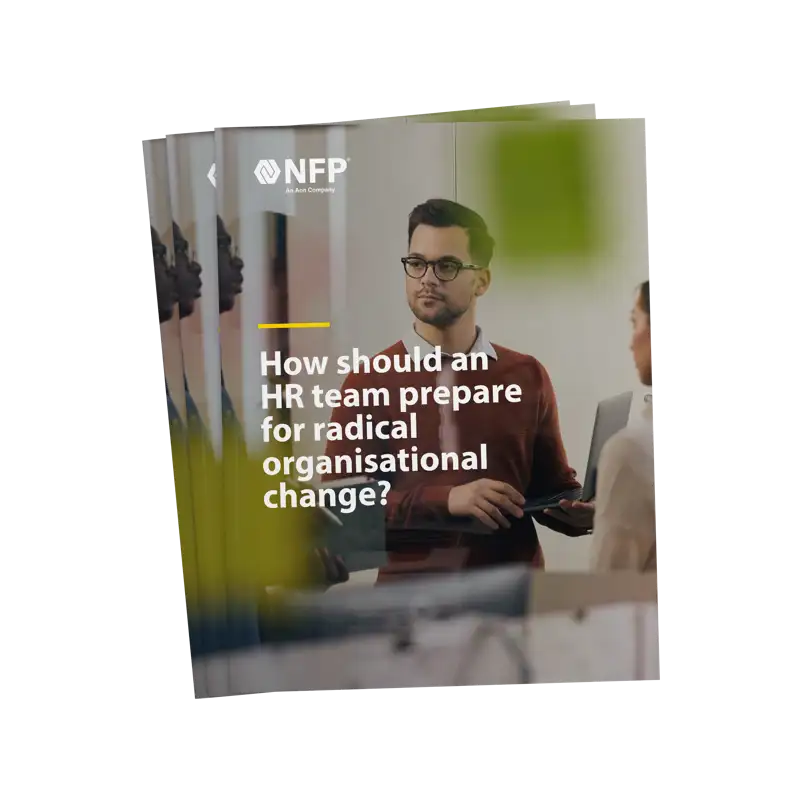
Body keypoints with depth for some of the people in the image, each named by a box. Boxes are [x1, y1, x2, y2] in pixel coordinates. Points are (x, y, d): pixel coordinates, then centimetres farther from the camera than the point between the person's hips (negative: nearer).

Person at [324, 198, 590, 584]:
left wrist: (590, 511, -7)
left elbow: (552, 489, 14)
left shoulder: (527, 377, 7)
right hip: (412, 591, -3)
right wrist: (445, 500, -16)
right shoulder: (370, 383, -1)